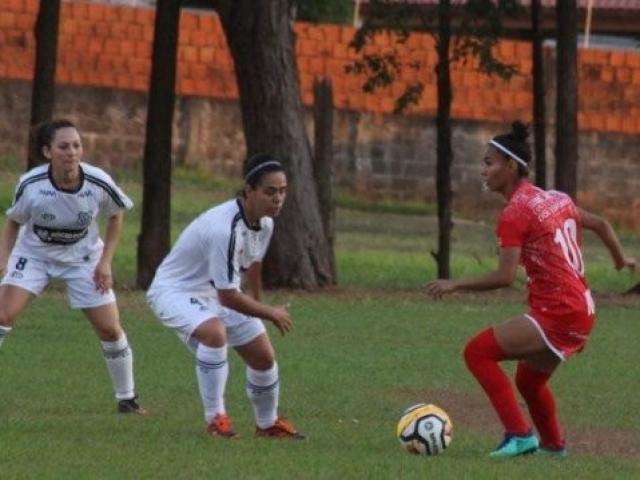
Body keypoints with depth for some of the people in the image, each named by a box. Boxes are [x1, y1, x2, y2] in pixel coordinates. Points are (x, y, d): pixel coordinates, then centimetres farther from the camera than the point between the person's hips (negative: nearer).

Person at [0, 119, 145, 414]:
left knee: (110, 329, -2)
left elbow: (116, 215, -1)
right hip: (34, 254, -1)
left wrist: (105, 262, -6)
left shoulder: (99, 183, -22)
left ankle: (127, 399, 17)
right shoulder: (30, 185, -24)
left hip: (83, 257, 1)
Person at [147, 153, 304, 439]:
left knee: (263, 355, 9)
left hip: (216, 293, 9)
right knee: (214, 332, -38)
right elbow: (228, 297, -30)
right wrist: (271, 314, -16)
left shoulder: (265, 223, -7)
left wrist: (259, 306, 30)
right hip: (175, 289, -9)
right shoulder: (225, 229, -36)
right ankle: (215, 418, -27)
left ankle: (267, 424, 34)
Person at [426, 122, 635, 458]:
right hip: (583, 310, 9)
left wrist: (455, 285, -15)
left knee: (478, 352, -11)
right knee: (529, 381, 27)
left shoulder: (515, 214, -14)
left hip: (557, 316, -9)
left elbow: (505, 277, -22)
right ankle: (553, 444, 44)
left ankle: (519, 435, -14)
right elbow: (600, 225, 24)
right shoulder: (555, 200, 12)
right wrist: (621, 260, 42)